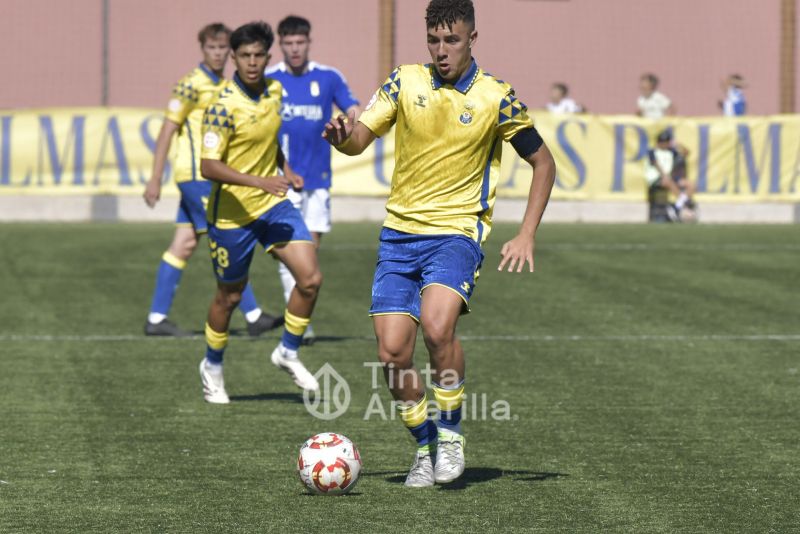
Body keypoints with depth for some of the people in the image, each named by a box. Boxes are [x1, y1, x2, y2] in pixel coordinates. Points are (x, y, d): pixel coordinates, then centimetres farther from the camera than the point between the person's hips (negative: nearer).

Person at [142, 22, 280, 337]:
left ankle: (156, 318, 10)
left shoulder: (225, 86, 15)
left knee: (185, 244, 8)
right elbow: (167, 131, -12)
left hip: (209, 177, 8)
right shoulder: (192, 84, -11)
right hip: (196, 175, -8)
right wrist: (155, 179, -15)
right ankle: (253, 316, -6)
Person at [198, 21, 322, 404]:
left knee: (310, 278, -8)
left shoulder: (273, 90, 2)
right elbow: (208, 167, -25)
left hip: (273, 204, 6)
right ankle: (212, 366, 32)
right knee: (230, 296, 8)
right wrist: (258, 181, -31)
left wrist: (285, 169, 8)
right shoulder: (223, 106, -21)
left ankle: (288, 352, 13)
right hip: (232, 212, -6)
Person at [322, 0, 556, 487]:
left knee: (437, 326, -28)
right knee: (392, 351, -6)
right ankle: (426, 446, 16)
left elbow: (543, 163, 5)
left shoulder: (495, 98, -4)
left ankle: (451, 433, -6)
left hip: (457, 232, -3)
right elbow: (360, 140, 0)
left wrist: (526, 237, -3)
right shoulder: (405, 82, 3)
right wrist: (342, 136, -26)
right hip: (400, 230, 3)